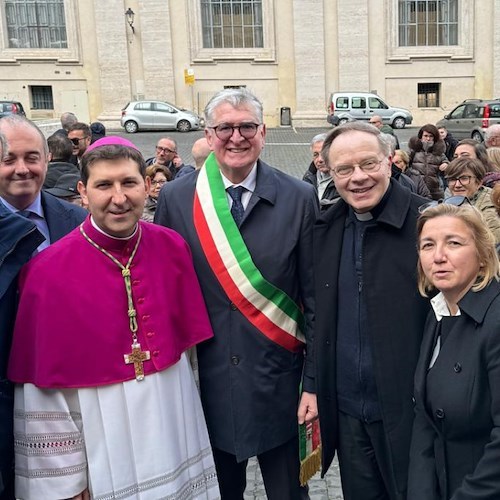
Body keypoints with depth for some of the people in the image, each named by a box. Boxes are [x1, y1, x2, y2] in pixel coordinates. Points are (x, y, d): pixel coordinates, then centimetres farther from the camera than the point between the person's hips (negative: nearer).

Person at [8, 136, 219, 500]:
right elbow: (42, 386, -11)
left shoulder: (173, 248, -5)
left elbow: (186, 338, 5)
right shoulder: (49, 271, -15)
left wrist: (188, 412, 11)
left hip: (172, 432, 3)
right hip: (100, 443, -3)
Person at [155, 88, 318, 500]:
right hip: (207, 384, 1)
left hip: (279, 383, -1)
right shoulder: (176, 199, -3)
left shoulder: (299, 198, -6)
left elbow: (316, 298, -4)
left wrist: (314, 382, -4)